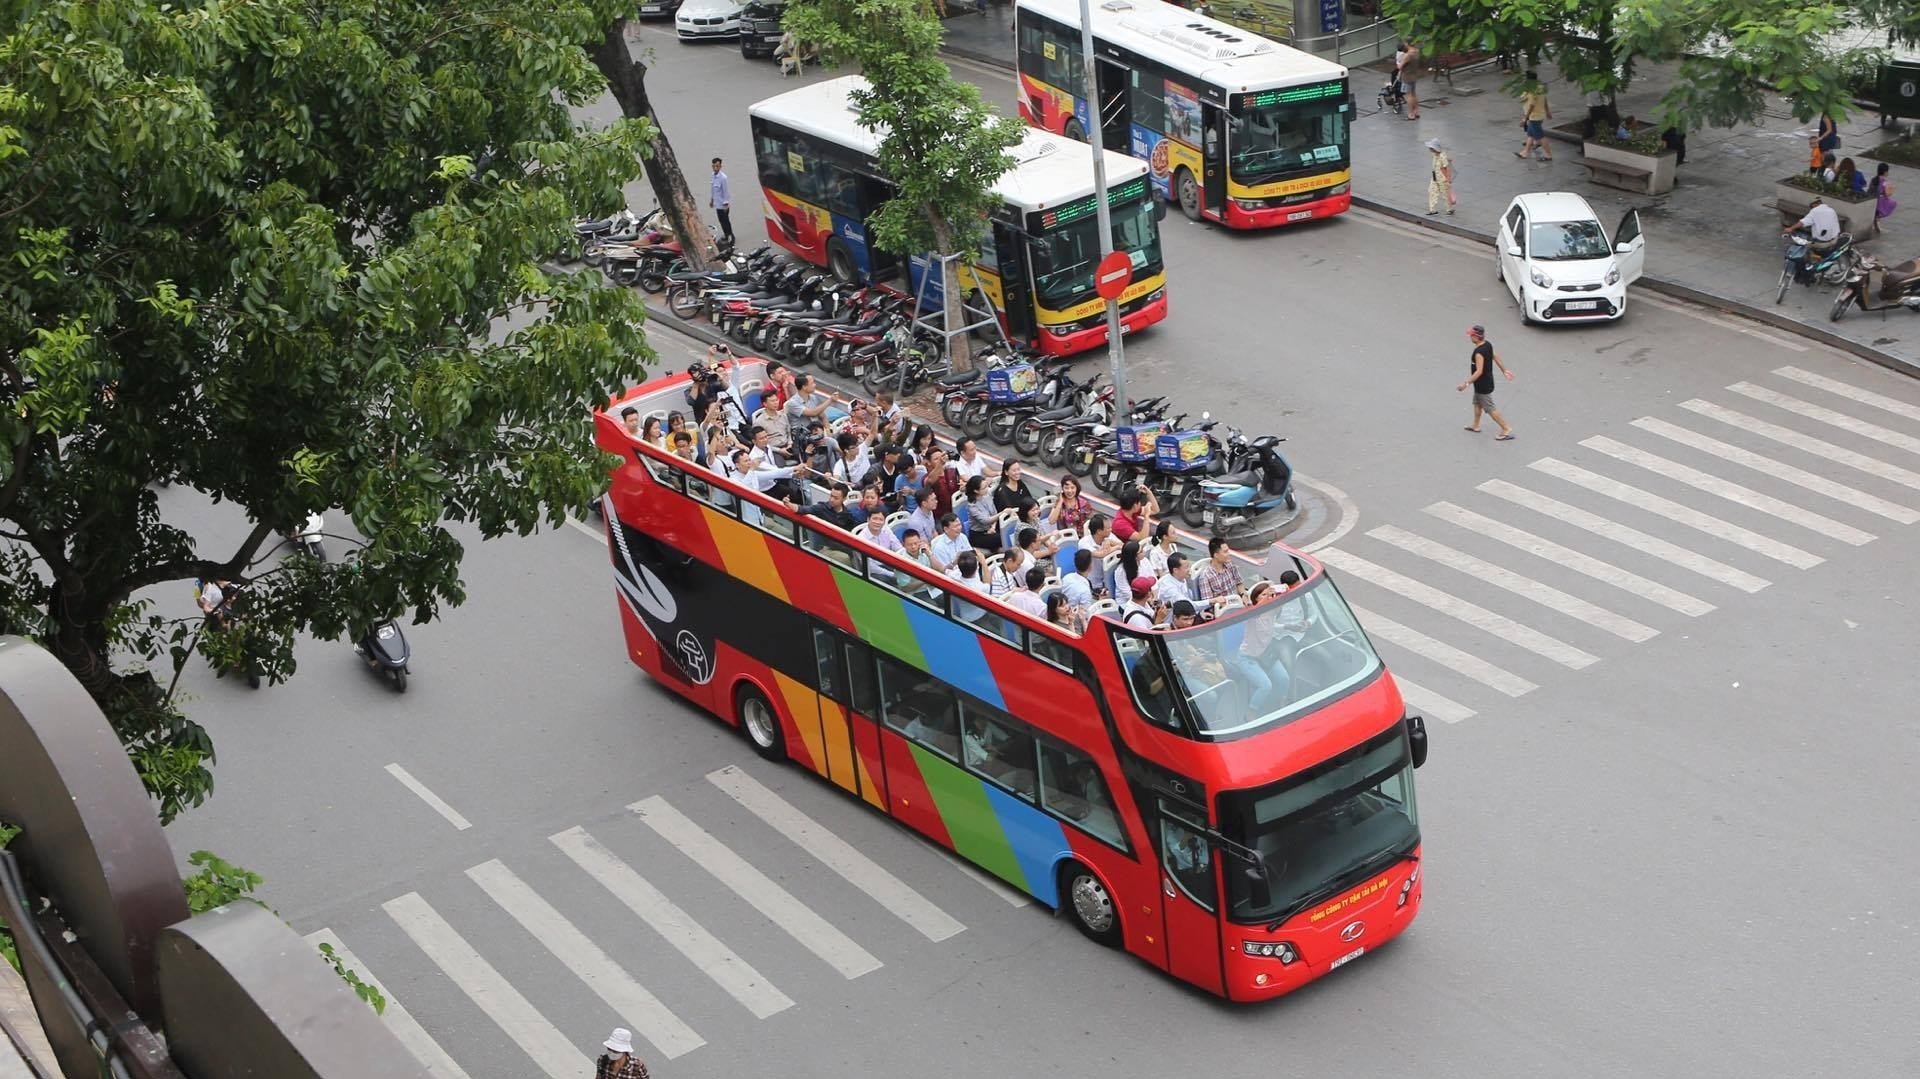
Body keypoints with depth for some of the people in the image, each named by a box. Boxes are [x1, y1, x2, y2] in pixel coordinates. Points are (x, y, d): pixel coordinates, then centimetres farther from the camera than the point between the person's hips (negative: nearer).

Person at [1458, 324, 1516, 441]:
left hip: (1483, 385, -10)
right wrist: (1504, 370, 22)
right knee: (1477, 403, 26)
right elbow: (1496, 358, 10)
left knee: (1490, 409, 2)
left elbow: (1479, 371, -32)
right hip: (1487, 381, 10)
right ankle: (1476, 425, 42)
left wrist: (1466, 383, -30)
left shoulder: (1479, 352, -31)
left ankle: (1506, 430, 7)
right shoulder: (1488, 344, -3)